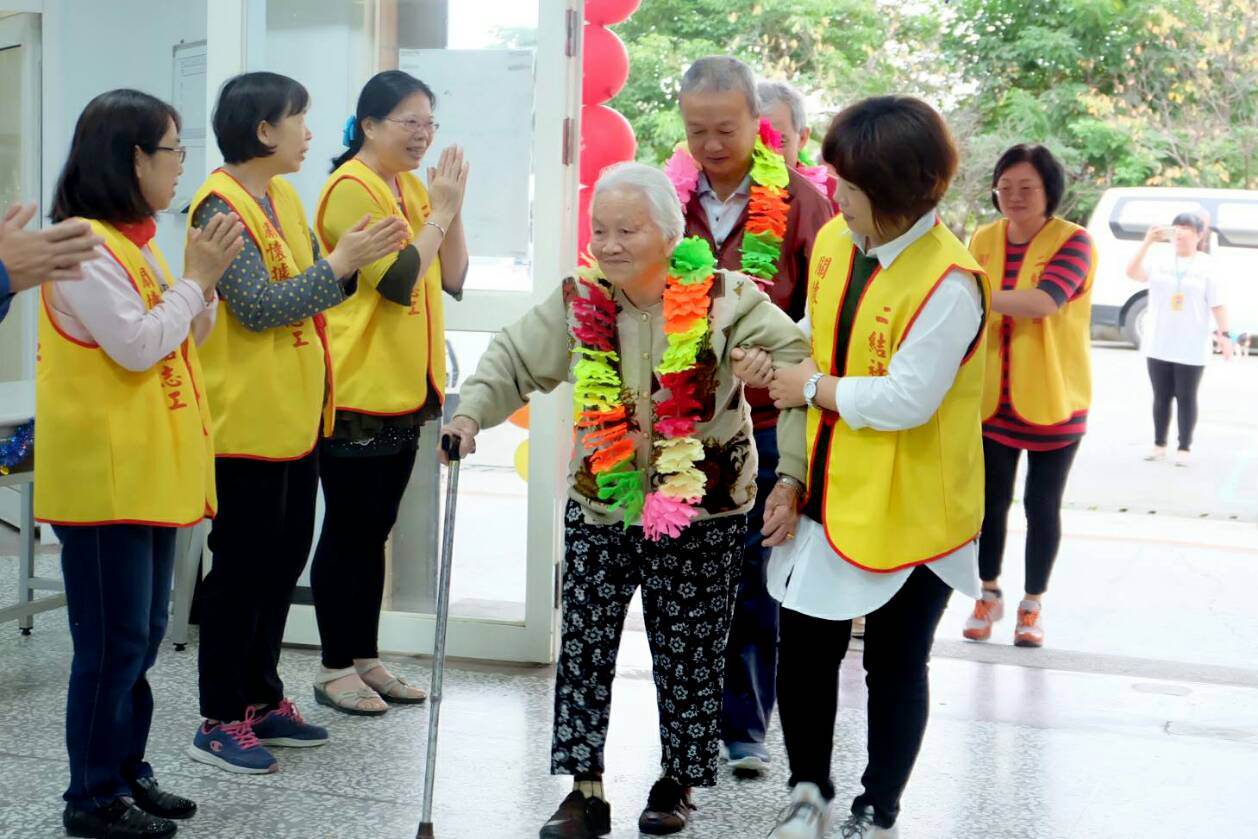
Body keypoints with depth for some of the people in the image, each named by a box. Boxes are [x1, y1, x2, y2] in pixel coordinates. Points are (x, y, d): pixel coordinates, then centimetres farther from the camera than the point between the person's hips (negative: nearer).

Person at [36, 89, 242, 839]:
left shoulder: (136, 242, 13)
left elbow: (182, 340, 18)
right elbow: (137, 346, -22)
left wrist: (207, 280, 3)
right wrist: (196, 277, -13)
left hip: (150, 471, 9)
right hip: (104, 477, -9)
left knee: (142, 635, 15)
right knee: (112, 641, -2)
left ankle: (127, 771, 25)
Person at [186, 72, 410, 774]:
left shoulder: (284, 198, 13)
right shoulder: (222, 207, -15)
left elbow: (313, 292, 16)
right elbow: (258, 307, -22)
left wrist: (353, 260, -1)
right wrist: (340, 261, -20)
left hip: (297, 417, 9)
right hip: (249, 421, -9)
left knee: (284, 560, 15)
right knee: (243, 569, -1)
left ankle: (262, 697, 27)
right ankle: (221, 721, 9)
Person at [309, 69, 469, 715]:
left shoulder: (413, 188, 12)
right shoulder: (350, 189, -14)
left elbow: (451, 280, 7)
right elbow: (398, 281, -22)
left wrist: (450, 209, -4)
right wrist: (441, 211, -15)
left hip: (404, 392, 8)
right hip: (354, 393, -8)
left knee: (374, 531, 14)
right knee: (347, 530, 1)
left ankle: (364, 658, 23)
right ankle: (334, 668, 11)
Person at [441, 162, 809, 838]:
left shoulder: (722, 299, -14)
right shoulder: (578, 303, -4)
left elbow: (801, 370, -15)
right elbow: (513, 360, 3)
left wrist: (792, 471, -19)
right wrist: (470, 413, -15)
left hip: (700, 511, -3)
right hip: (600, 506, 3)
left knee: (687, 655, 8)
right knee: (585, 648, 2)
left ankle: (676, 783, 26)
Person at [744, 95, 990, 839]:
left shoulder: (949, 284, -22)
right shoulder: (834, 243, 0)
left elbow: (905, 400, -26)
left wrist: (810, 387, -14)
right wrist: (792, 476, 3)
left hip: (910, 516, -6)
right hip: (830, 497, 6)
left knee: (895, 666, 11)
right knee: (803, 650, 12)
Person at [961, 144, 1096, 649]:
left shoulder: (1073, 242, -11)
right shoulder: (983, 241, 4)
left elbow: (1045, 301, -28)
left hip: (1053, 400, -3)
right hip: (990, 399, 3)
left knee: (1042, 507, 8)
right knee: (991, 502, 9)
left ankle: (1033, 604, 23)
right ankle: (989, 595, 29)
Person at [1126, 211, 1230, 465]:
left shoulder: (1207, 266, -1)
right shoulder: (1159, 260, 3)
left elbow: (1217, 304, -2)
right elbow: (1132, 273, -13)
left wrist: (1224, 334, -9)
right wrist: (1148, 242, -20)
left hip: (1192, 347, -3)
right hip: (1158, 344, 3)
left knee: (1186, 398, 2)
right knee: (1161, 396, 10)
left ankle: (1184, 448, 9)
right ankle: (1159, 445, 20)